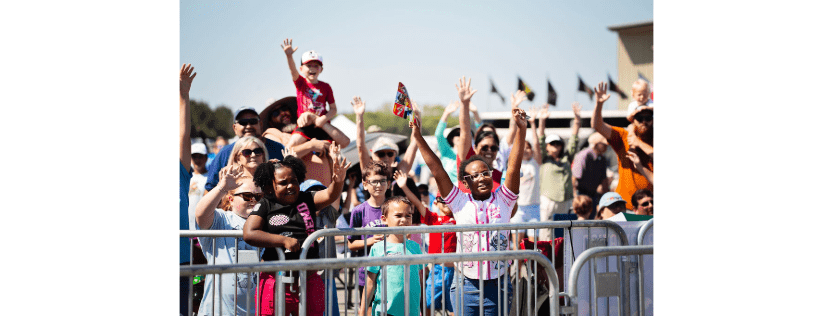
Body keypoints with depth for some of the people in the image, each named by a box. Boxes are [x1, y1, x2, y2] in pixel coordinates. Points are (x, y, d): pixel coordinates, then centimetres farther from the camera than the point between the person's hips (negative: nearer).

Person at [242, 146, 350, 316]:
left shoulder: (306, 200, 8)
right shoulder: (265, 206, 1)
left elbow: (329, 195, -10)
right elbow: (249, 234, -11)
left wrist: (338, 180, -33)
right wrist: (284, 240, -15)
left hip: (309, 281, 3)